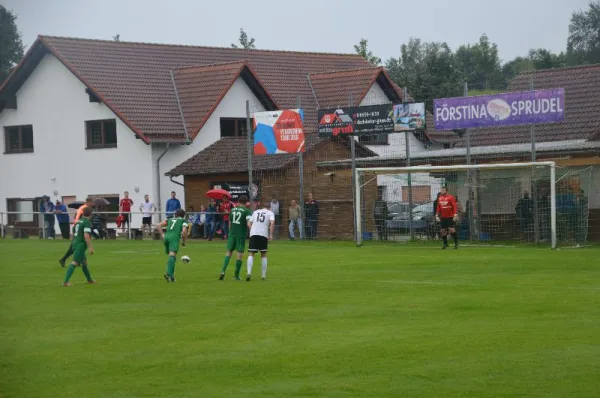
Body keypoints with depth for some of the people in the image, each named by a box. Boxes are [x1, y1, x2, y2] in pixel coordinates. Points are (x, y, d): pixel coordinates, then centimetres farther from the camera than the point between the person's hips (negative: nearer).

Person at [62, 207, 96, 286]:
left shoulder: (78, 221, 14)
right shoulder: (87, 222, -12)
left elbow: (73, 234, 22)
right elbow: (86, 236, -22)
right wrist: (90, 247, -21)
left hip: (75, 243, 10)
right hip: (81, 245, -10)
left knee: (84, 262, 22)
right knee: (74, 263, -15)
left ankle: (89, 280, 35)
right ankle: (65, 281, -23)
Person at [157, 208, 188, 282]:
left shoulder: (170, 219, 30)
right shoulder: (183, 221, 18)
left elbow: (159, 226, 19)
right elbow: (184, 231, 1)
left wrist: (162, 234, 17)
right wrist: (184, 241, 13)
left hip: (166, 237, 5)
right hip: (175, 237, -5)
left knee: (171, 256, 18)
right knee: (172, 255, -18)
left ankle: (171, 275, 12)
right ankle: (168, 273, -38)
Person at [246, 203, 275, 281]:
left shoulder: (256, 212, 21)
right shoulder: (270, 213, 12)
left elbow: (249, 223, 14)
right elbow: (272, 223, -6)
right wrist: (271, 235, -5)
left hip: (253, 234, 1)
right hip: (264, 235, -1)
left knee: (251, 254, 0)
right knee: (263, 255, 13)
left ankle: (249, 272, -21)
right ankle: (263, 275, 13)